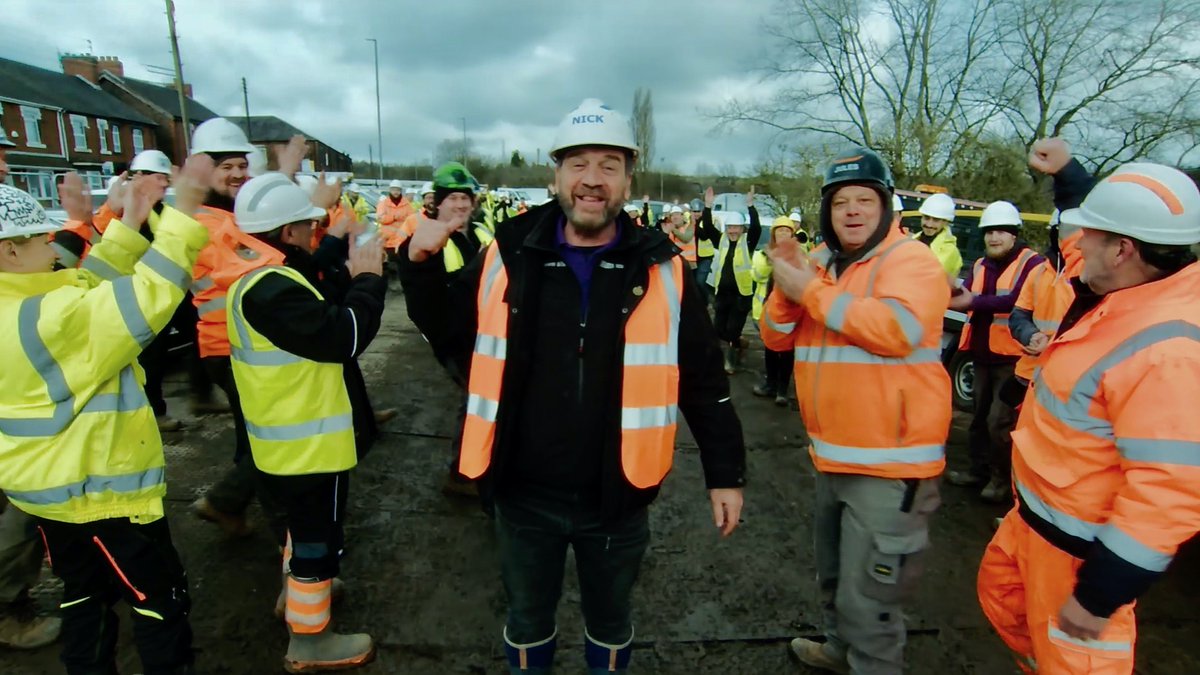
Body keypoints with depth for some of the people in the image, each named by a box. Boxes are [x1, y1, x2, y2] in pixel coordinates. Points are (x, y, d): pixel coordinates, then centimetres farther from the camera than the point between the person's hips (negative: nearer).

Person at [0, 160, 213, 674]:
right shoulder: (48, 319, -29)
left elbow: (93, 285, 7)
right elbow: (147, 297, -32)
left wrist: (128, 225, 0)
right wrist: (183, 213, -30)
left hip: (52, 484, 10)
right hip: (100, 488, -10)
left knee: (85, 594, 25)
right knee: (161, 599, 8)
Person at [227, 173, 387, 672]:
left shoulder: (260, 276, 6)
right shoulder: (272, 289, -28)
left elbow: (324, 309, 8)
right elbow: (342, 336, -31)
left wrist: (350, 276, -4)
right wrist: (369, 278, -20)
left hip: (292, 434, 11)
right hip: (309, 439, -11)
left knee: (305, 523, 29)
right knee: (318, 535, 6)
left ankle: (298, 590, 51)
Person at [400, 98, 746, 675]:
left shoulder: (662, 271, -9)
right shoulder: (509, 257, -7)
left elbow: (704, 381, -3)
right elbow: (449, 334, 6)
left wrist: (725, 473, 0)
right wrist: (422, 266, -9)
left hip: (617, 497, 0)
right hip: (524, 493, 1)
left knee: (611, 617, 26)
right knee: (527, 616, 25)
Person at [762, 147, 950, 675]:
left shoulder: (911, 260, -13)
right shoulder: (820, 263, 8)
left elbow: (895, 329, -31)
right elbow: (777, 338, 7)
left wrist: (810, 290, -24)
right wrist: (787, 288, -12)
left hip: (890, 464, -8)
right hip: (832, 456, 8)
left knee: (867, 600, 2)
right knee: (834, 576, 27)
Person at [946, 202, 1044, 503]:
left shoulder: (1031, 263, -9)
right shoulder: (980, 265, 12)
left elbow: (1019, 300, -26)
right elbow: (966, 297, -2)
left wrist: (974, 302, -33)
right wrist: (951, 294, -26)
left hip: (1013, 357, -7)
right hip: (982, 355, 7)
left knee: (1000, 421, -7)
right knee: (980, 417, 18)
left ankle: (1003, 479, 11)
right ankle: (979, 469, 33)